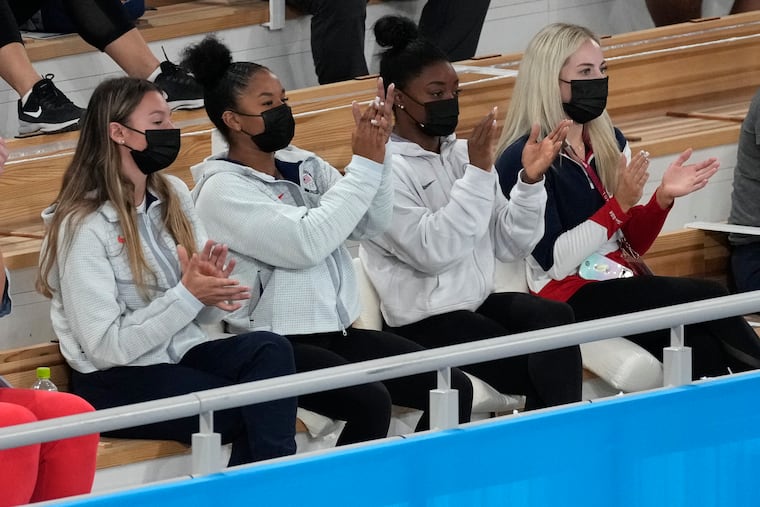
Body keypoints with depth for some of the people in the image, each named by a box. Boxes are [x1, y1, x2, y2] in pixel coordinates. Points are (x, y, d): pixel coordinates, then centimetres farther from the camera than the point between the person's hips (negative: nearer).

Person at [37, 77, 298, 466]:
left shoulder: (173, 196, 8)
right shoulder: (83, 227, -13)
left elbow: (206, 315, 9)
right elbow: (107, 348, -17)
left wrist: (211, 287, -15)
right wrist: (187, 295, -22)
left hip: (181, 356, 6)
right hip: (117, 382, -6)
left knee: (269, 349, -25)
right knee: (256, 409, -27)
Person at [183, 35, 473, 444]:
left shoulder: (303, 165, 14)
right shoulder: (222, 189, -9)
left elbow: (370, 224, 9)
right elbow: (305, 243, -20)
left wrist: (378, 150, -6)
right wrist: (364, 164, -15)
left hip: (338, 332, 8)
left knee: (454, 388, -6)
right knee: (371, 404, -31)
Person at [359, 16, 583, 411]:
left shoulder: (463, 154, 10)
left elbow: (510, 247, 9)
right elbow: (432, 251, -21)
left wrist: (530, 181, -6)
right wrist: (478, 173, -21)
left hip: (479, 303, 6)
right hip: (426, 322, -6)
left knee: (555, 317, -25)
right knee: (545, 374, -23)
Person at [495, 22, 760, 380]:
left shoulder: (610, 143, 13)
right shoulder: (525, 159, -9)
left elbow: (632, 244, 15)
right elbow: (553, 261, -16)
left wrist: (663, 197, -2)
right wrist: (618, 206, -20)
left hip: (624, 287, 6)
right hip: (571, 300, -6)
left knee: (703, 348, -25)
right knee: (708, 299, -23)